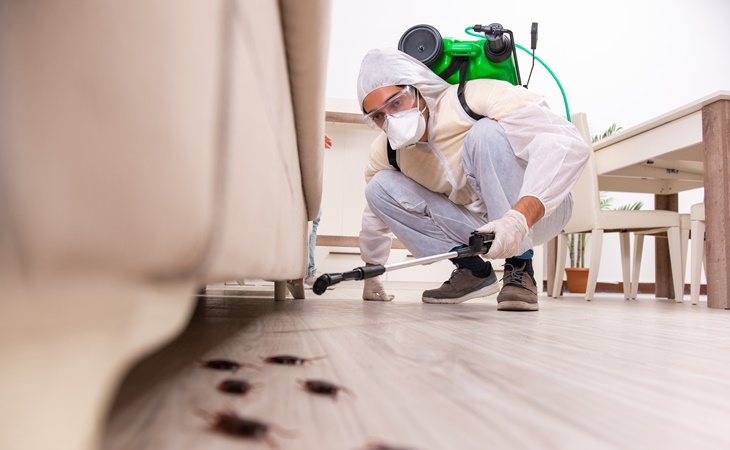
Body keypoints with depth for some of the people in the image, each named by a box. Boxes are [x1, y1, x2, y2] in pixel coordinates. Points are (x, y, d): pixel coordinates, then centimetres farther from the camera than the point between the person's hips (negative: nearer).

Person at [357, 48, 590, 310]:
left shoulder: (477, 99, -26)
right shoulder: (384, 153, -7)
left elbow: (568, 144, -36)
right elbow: (375, 215, 11)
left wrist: (520, 217, -48)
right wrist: (371, 275, 18)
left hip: (538, 209, -5)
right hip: (483, 225, 5)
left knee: (486, 133, -32)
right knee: (381, 187, -10)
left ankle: (520, 270, -23)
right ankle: (472, 270, -5)